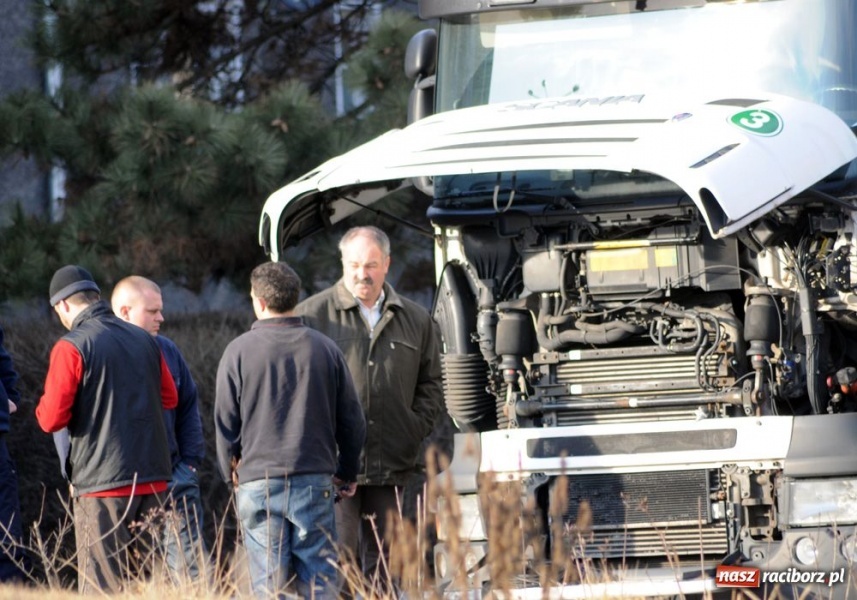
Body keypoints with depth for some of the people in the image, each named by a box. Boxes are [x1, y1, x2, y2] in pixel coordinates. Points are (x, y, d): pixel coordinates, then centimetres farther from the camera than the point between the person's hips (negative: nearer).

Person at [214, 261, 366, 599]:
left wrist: (229, 473, 18)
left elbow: (225, 422, 1)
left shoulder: (239, 352, -3)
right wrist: (347, 474, 22)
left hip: (257, 483, -1)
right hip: (315, 480, 2)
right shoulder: (325, 349, 4)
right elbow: (352, 420, 8)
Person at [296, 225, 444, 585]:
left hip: (391, 466, 4)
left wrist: (415, 431, 4)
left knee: (383, 564, 8)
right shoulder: (313, 314, 0)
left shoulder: (415, 320, 12)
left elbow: (430, 386, 19)